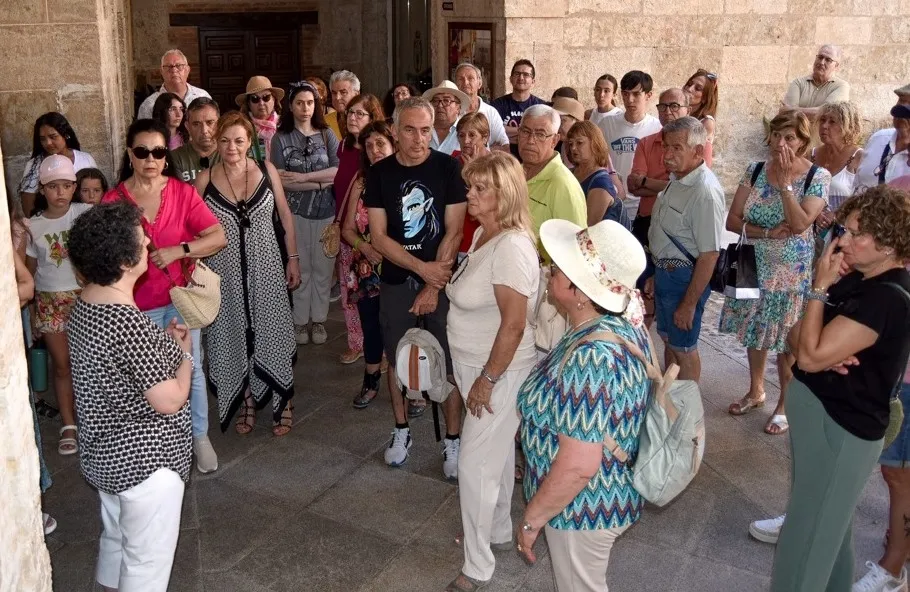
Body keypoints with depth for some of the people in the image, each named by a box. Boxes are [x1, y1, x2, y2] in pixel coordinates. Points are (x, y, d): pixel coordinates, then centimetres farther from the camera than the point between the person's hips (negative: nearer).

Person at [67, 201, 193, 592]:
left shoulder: (84, 305, -2)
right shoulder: (129, 324, -30)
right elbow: (169, 401, -24)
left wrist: (163, 342, 3)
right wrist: (184, 353, -9)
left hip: (105, 455, 9)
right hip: (145, 460, -9)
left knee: (115, 539, 28)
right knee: (147, 560, 10)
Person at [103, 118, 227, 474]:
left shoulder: (183, 192, -5)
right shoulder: (113, 200, -6)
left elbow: (218, 237, -11)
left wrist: (179, 250, -22)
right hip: (138, 303, 0)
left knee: (191, 368, 10)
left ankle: (200, 437, 28)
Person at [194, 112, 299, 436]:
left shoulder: (266, 170, -3)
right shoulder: (205, 179, -5)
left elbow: (285, 215, 5)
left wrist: (293, 258, 3)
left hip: (265, 266, 0)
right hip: (226, 272, 0)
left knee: (271, 333, 6)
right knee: (235, 336, 10)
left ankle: (282, 402, 22)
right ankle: (246, 402, 28)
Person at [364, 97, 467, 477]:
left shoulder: (448, 168, -6)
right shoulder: (379, 173, -1)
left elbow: (453, 231, -8)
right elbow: (378, 236, -5)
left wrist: (433, 285, -11)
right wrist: (422, 268, -15)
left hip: (442, 280, -2)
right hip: (396, 282, 2)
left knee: (449, 363, 2)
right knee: (397, 359, 13)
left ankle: (452, 440, 17)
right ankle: (401, 430, 32)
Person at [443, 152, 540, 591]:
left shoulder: (511, 246, -25)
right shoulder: (483, 234, 5)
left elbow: (514, 324, -27)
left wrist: (487, 379, -20)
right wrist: (473, 374, 14)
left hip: (500, 370, -9)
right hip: (475, 365, 9)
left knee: (476, 465, 1)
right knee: (497, 452, 23)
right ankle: (499, 532, 42)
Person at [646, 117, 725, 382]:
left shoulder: (706, 192, -26)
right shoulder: (678, 180, 5)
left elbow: (709, 255, -26)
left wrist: (689, 303, -22)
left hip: (685, 277, -9)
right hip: (666, 271, 9)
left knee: (683, 348, 7)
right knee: (668, 340, 22)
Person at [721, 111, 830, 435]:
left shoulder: (818, 176, -11)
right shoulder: (755, 171, -2)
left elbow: (799, 224, -23)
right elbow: (732, 220, -6)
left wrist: (785, 181, -22)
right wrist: (768, 232, -19)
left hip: (791, 274, -4)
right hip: (754, 268, 4)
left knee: (787, 340, 7)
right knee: (754, 332, 17)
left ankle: (786, 404, 26)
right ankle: (756, 391, 38)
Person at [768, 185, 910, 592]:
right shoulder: (860, 279, 2)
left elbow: (810, 356, -27)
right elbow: (804, 341, 8)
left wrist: (819, 286, -20)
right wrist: (831, 352, -15)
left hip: (840, 428, -10)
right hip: (823, 412, 10)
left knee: (811, 532, 7)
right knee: (823, 513, 28)